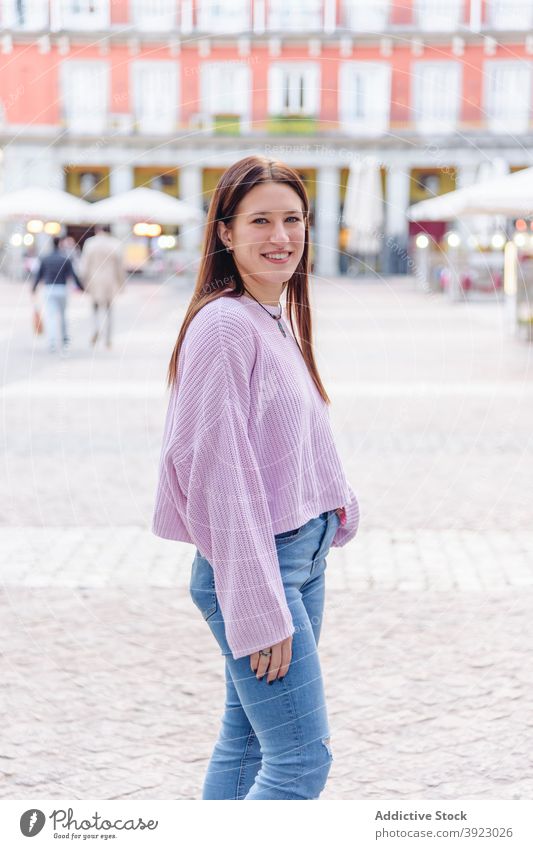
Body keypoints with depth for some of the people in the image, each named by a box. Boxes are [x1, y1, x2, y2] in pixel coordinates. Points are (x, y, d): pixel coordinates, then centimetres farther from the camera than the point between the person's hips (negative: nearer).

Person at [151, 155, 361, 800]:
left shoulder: (279, 322, 13)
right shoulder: (224, 325, -16)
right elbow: (218, 470, -20)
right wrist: (259, 608, -21)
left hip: (301, 556, 9)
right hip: (251, 568, -9)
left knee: (247, 743, 14)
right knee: (302, 761, -8)